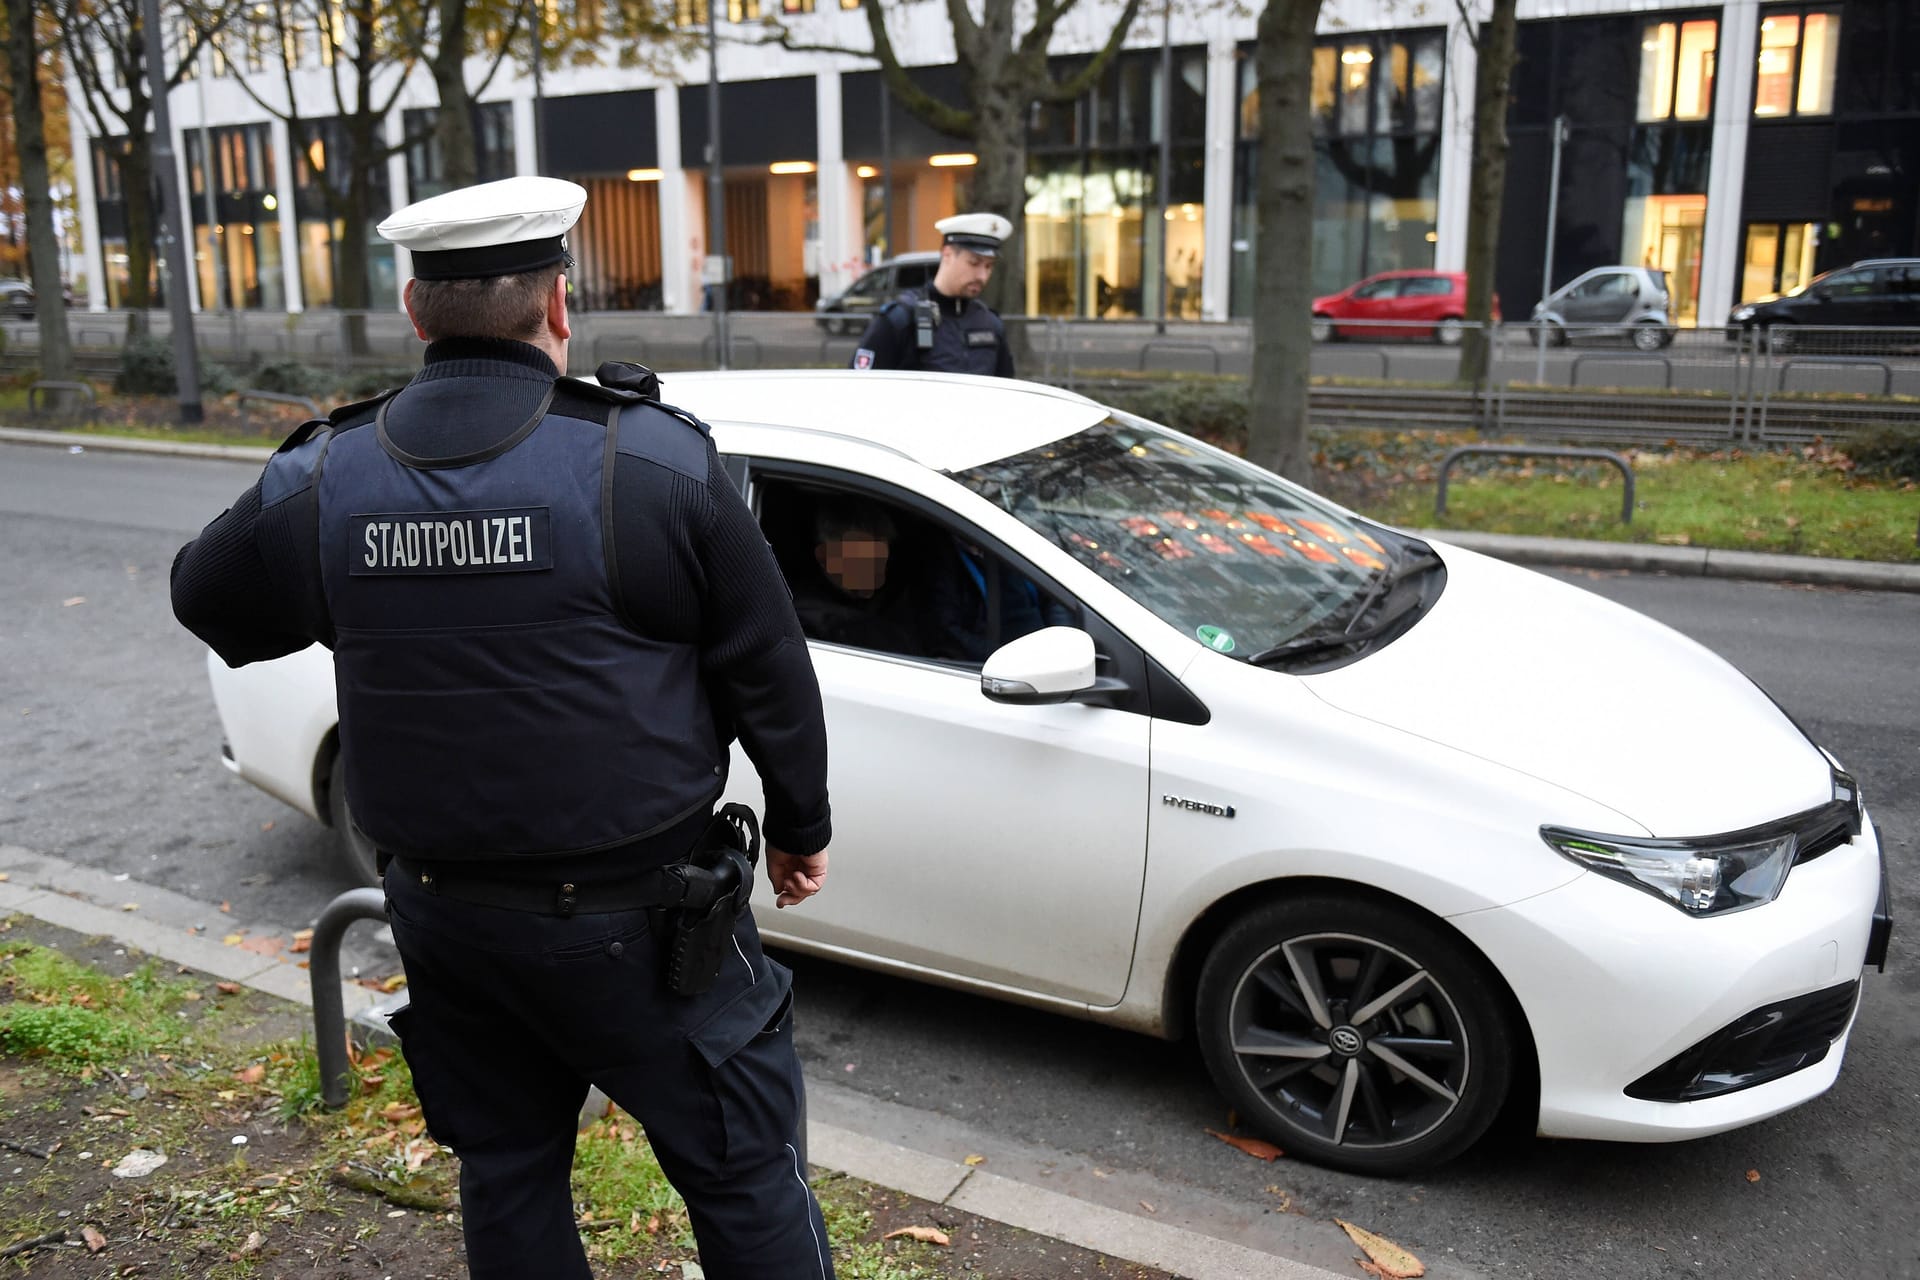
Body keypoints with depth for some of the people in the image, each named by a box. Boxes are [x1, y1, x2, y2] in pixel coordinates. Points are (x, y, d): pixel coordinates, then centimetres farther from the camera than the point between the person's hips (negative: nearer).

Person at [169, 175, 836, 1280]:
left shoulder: (320, 483, -4)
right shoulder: (655, 462, -15)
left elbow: (208, 601, 16)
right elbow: (768, 670, -7)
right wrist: (801, 827, 7)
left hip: (444, 919, 5)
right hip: (633, 916, -4)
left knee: (505, 1173, 23)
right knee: (744, 1174, 11)